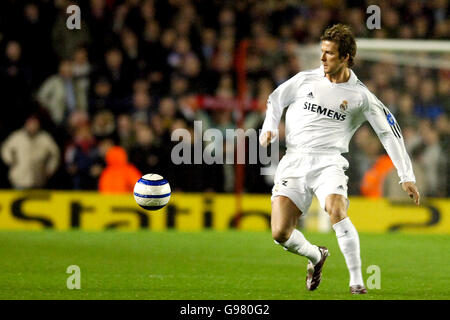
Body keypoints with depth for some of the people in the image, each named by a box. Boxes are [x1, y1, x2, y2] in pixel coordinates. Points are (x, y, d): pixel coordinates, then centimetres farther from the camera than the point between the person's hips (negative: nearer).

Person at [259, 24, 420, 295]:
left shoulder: (361, 96, 1)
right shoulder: (305, 80, 6)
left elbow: (390, 133, 7)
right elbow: (275, 100, 24)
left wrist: (407, 177, 4)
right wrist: (269, 128, 5)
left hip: (329, 163, -2)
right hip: (293, 162, 2)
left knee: (336, 210, -33)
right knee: (280, 233, -10)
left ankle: (357, 281, -24)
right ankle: (316, 255, 24)